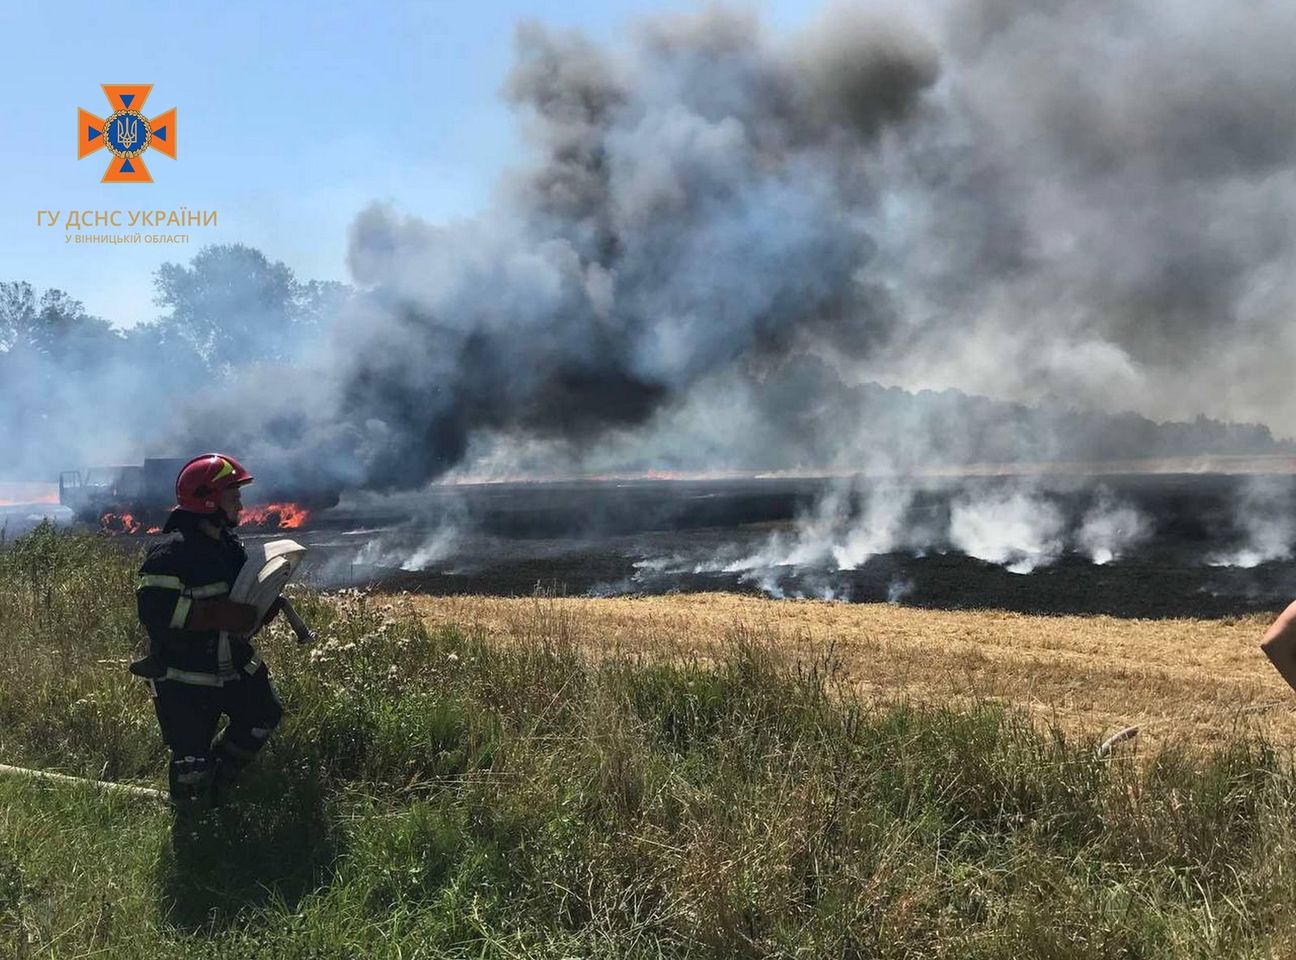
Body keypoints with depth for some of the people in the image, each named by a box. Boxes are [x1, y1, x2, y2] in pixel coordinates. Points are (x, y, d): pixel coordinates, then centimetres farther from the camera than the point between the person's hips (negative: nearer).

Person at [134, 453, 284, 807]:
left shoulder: (228, 542, 6)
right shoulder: (171, 552, -22)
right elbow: (154, 610, -30)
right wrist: (221, 615, -32)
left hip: (232, 664, 9)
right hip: (184, 678, -9)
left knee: (263, 717, 20)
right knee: (191, 756, 0)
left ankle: (215, 782, 38)